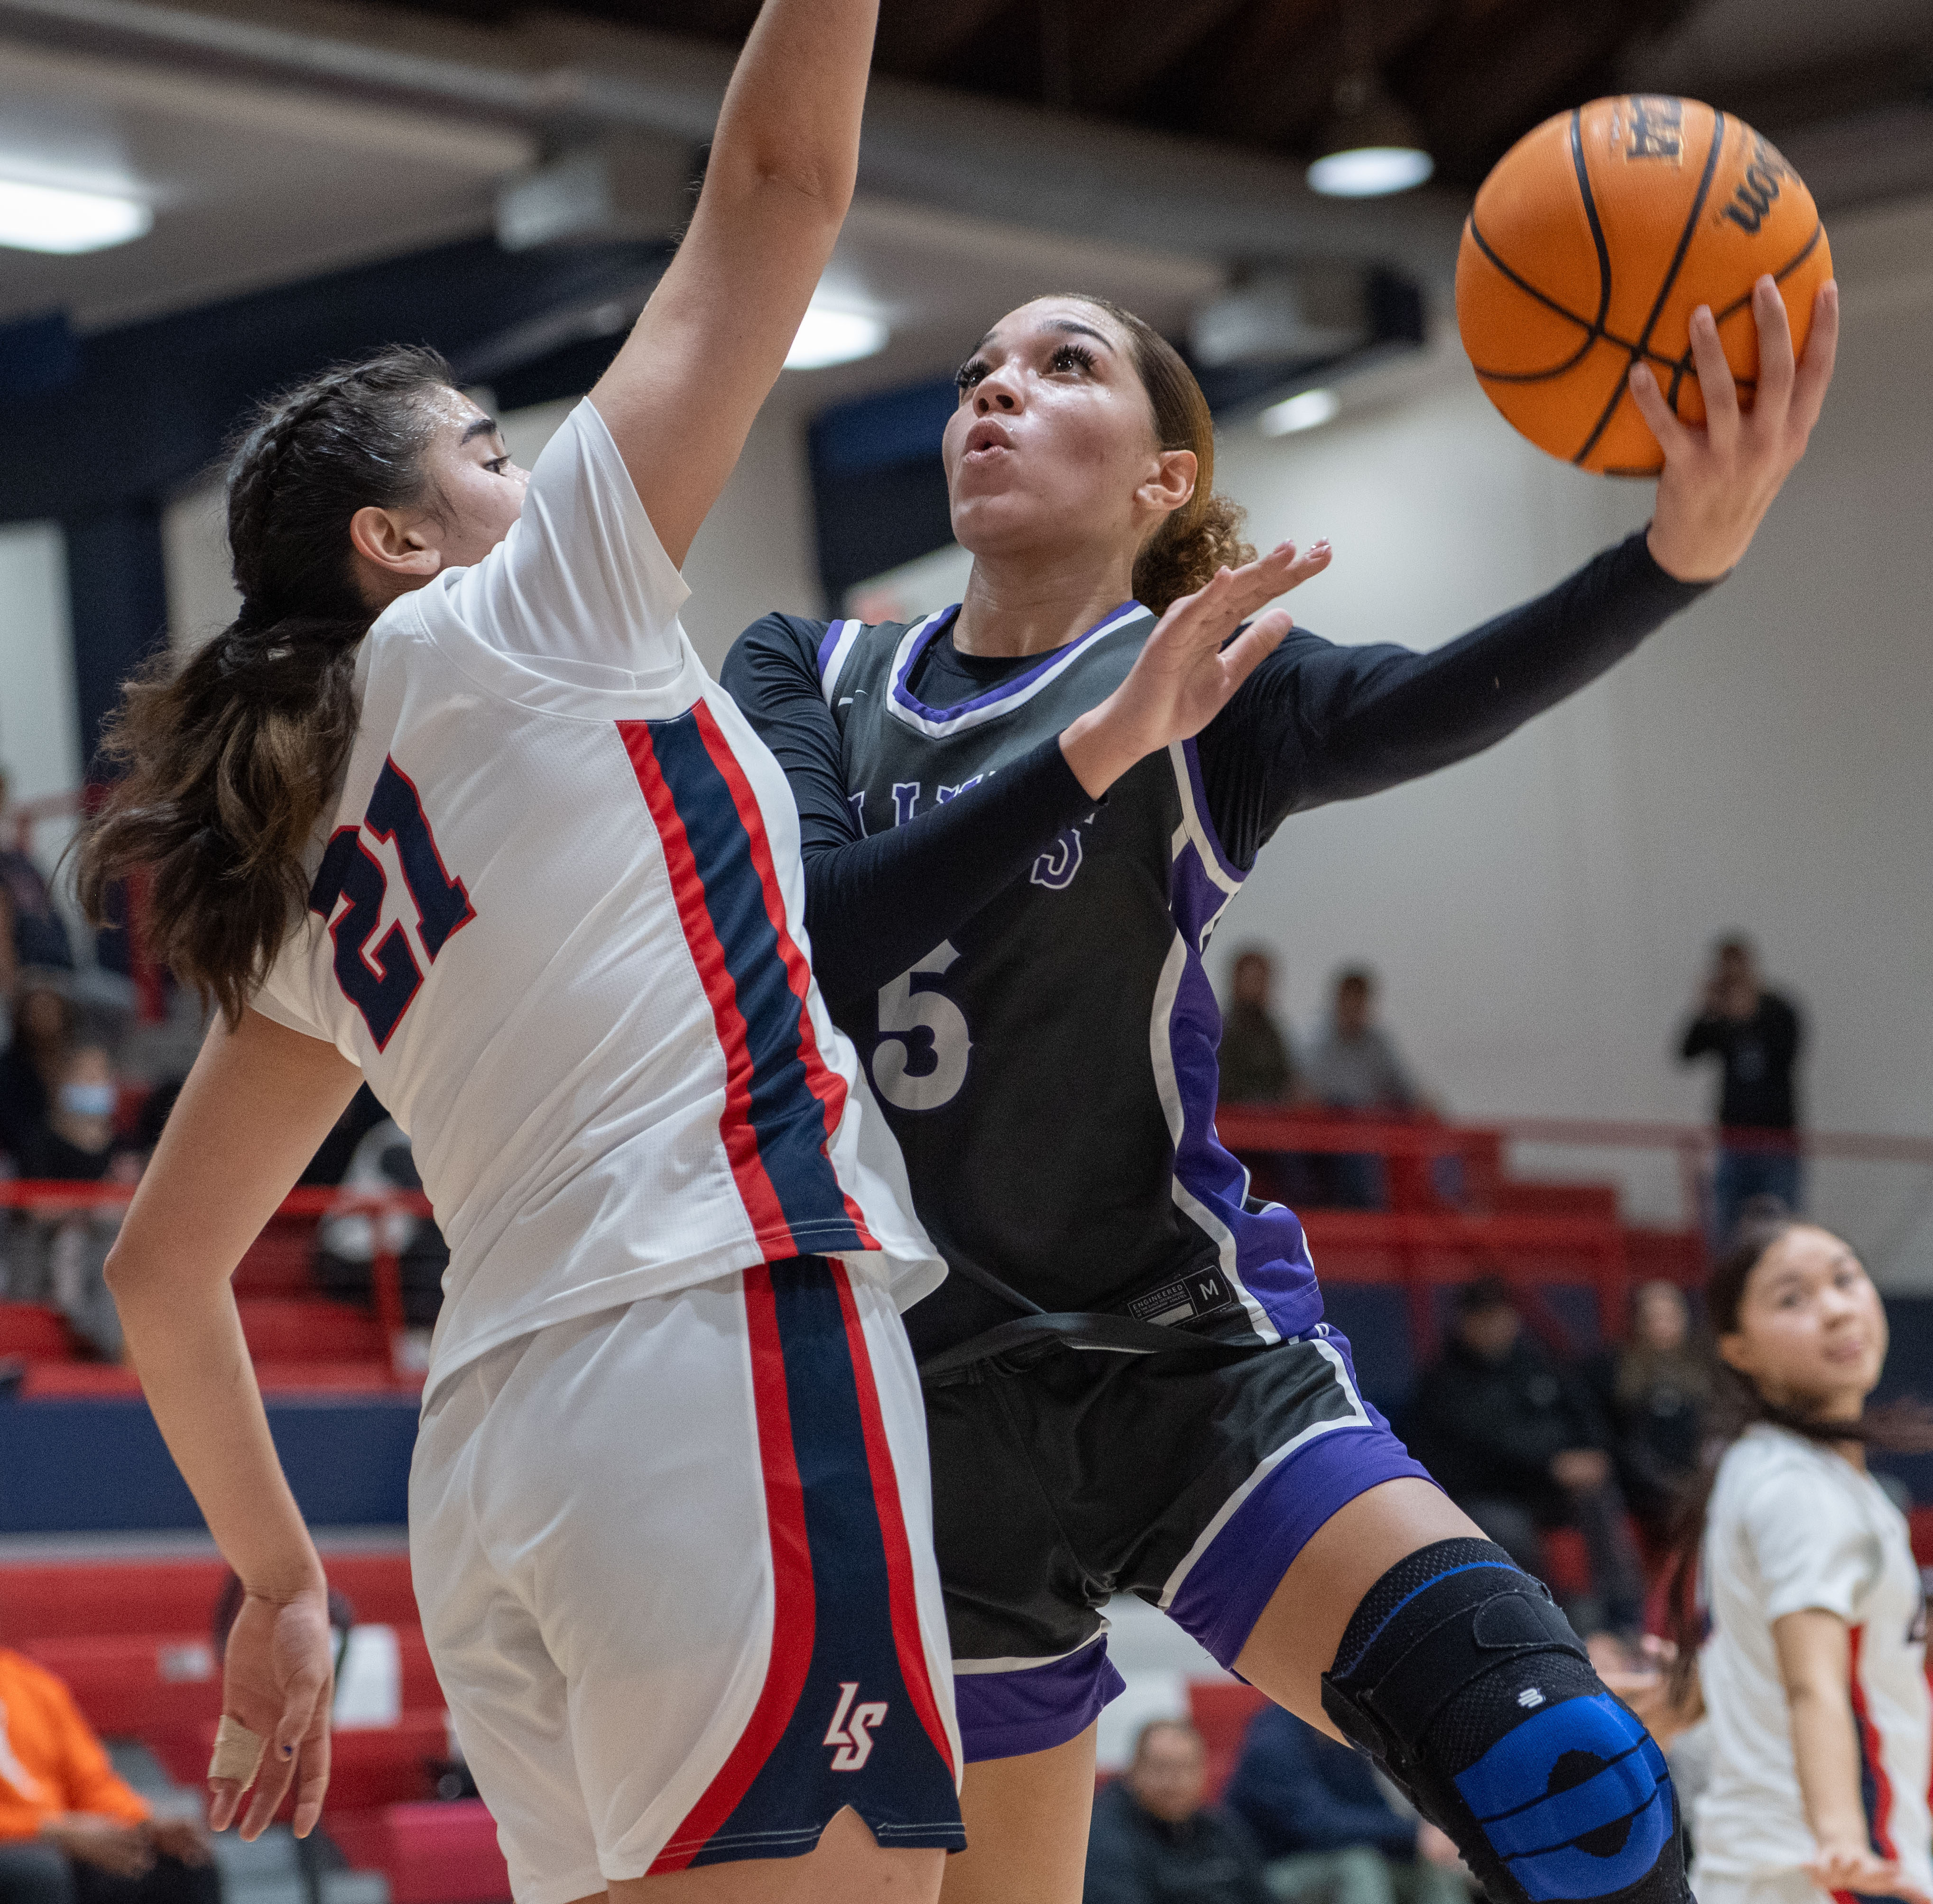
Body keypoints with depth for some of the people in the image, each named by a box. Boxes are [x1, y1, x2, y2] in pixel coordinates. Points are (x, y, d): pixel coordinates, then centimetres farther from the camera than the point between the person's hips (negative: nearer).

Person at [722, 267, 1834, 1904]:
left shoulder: (1200, 682, -3)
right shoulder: (808, 677, 6)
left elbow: (1425, 708, -26)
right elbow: (811, 938, -14)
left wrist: (1684, 547, -46)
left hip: (1193, 1368, -3)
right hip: (922, 1414, 3)